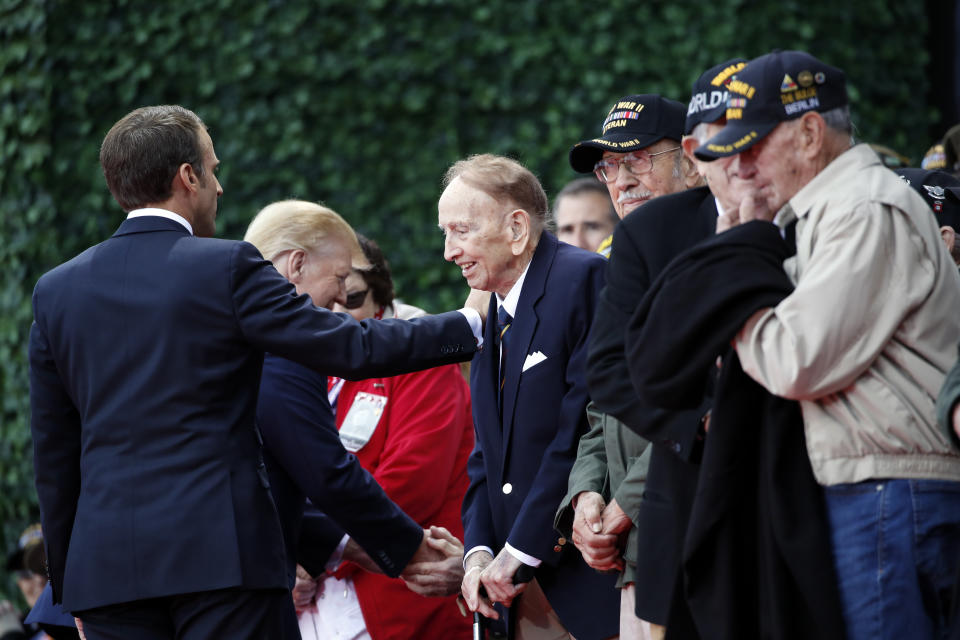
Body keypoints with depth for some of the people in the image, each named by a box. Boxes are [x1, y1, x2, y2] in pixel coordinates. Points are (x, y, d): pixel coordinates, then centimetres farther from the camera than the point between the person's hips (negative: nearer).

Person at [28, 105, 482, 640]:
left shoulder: (55, 291, 10)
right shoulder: (228, 268, -4)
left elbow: (53, 454, 13)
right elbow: (352, 348, -4)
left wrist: (67, 586, 20)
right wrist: (470, 326, 8)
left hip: (106, 563, 4)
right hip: (221, 552, -4)